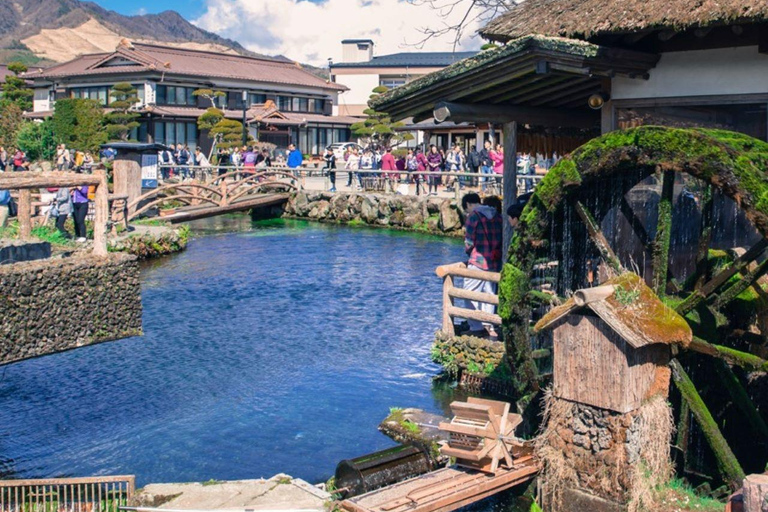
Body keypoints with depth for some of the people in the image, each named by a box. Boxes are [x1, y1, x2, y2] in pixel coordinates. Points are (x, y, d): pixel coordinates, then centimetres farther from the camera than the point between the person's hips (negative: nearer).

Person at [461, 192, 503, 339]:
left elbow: (469, 241, -10)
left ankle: (476, 327, 3)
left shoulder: (473, 216, -10)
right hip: (495, 262, 7)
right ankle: (488, 326, 18)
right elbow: (502, 238, 10)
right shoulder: (497, 216, 8)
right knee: (489, 293, 15)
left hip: (478, 261, -7)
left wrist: (468, 251, 10)